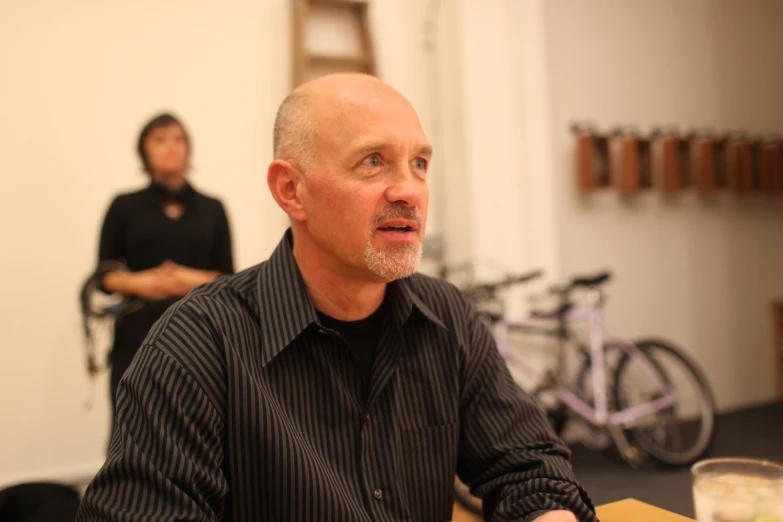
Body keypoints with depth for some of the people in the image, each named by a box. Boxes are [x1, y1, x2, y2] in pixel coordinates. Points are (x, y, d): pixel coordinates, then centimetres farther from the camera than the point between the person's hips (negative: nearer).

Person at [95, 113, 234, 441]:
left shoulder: (211, 209, 9)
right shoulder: (125, 206, 6)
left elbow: (228, 276, 6)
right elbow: (105, 273, 4)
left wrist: (197, 280, -13)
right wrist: (137, 282, -15)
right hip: (138, 335, 0)